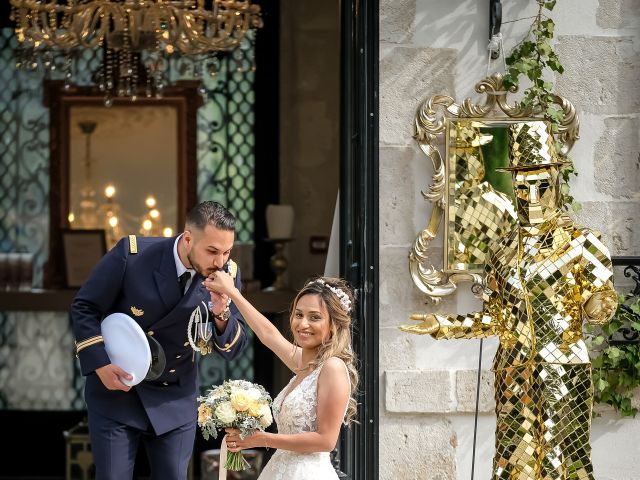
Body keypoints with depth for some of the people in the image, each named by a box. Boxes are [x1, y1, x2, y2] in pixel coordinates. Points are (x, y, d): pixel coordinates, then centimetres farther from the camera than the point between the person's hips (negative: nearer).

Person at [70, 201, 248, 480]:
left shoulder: (227, 274, -10)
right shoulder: (131, 254, -18)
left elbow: (231, 349, -5)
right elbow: (84, 308, -7)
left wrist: (221, 313, -25)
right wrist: (100, 364, -18)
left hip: (176, 401, 2)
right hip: (116, 389, -2)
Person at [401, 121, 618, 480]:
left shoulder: (579, 242, -3)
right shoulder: (504, 251, 12)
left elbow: (602, 311, -9)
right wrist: (442, 325, 8)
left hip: (563, 373, -5)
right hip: (514, 376, 5)